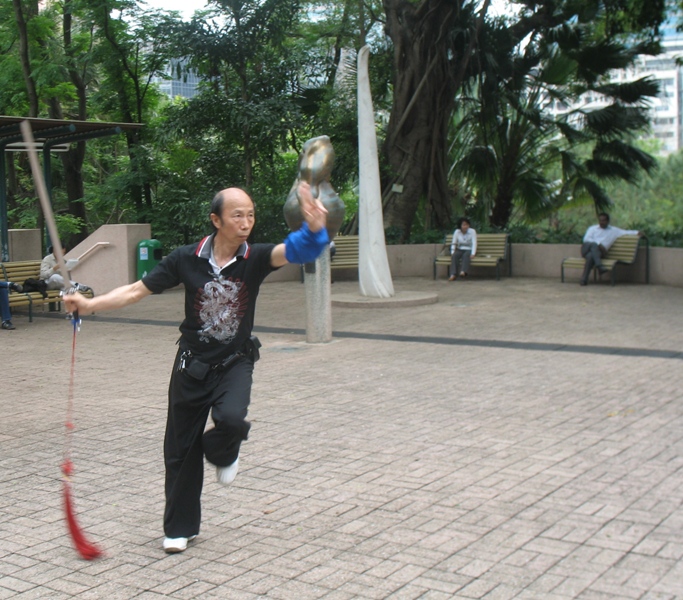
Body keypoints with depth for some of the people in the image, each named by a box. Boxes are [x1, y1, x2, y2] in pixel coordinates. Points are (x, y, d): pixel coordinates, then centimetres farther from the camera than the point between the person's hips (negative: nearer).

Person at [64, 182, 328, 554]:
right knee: (181, 448, 8)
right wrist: (90, 304, -16)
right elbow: (137, 290, -5)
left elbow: (290, 251, -31)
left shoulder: (255, 258, -12)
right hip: (192, 363, 1)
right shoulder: (186, 259, -10)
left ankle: (222, 454, 9)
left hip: (236, 363, -1)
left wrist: (313, 230, -51)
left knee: (231, 419, -30)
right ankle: (180, 527, 28)